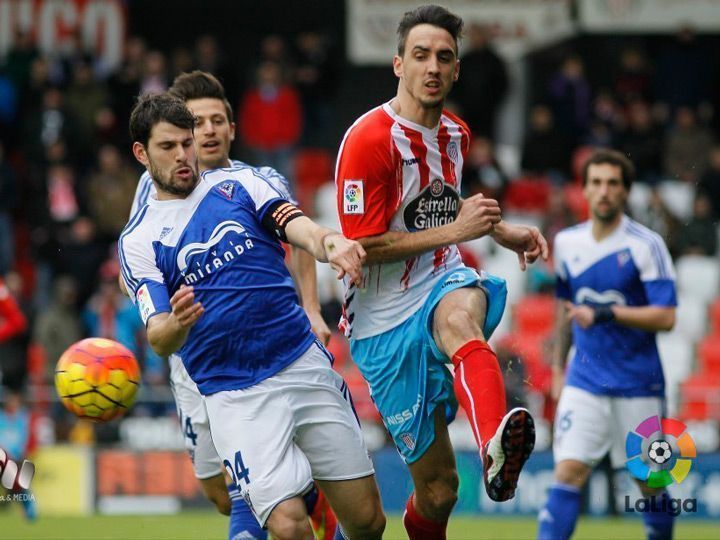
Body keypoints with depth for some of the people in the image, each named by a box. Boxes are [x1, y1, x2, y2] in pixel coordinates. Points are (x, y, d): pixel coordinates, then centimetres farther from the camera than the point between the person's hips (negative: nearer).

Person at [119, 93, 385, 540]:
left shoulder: (241, 183, 9)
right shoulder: (138, 241, 3)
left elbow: (298, 228, -8)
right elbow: (158, 339, -7)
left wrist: (329, 242, -33)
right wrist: (177, 324, -32)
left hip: (306, 364, 2)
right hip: (235, 395, -2)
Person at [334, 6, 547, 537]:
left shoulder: (456, 134, 11)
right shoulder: (369, 139, -13)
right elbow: (361, 247, -16)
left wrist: (501, 230, 17)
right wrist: (453, 230, -18)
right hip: (385, 321, -3)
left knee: (459, 316, -39)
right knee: (437, 488, -3)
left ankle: (498, 446, -68)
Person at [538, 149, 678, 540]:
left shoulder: (646, 245, -9)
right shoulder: (567, 243, 5)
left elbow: (665, 317, -15)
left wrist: (604, 314, -24)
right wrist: (558, 366, 23)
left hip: (638, 384, -2)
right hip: (585, 381, 2)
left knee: (650, 482, 7)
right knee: (568, 473, -12)